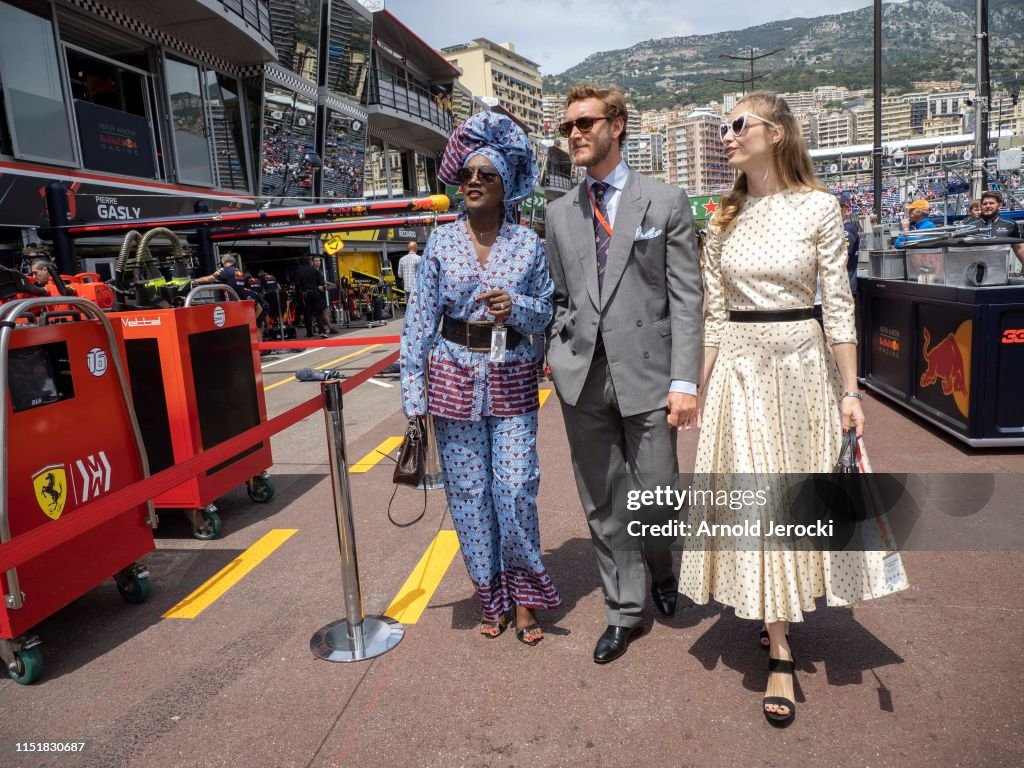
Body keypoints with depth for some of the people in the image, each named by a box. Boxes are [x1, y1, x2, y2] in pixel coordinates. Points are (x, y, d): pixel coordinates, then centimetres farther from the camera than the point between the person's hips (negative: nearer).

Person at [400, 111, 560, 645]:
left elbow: (544, 312, 8)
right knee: (468, 491, 6)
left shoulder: (528, 243, 3)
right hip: (455, 376, 1)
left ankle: (524, 591, 21)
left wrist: (515, 308, -15)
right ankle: (492, 596, 24)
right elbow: (421, 315, 1)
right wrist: (413, 388, -4)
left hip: (511, 380, 0)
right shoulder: (441, 242, 3)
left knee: (515, 487, -3)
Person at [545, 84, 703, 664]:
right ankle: (626, 612, 28)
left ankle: (664, 575, 38)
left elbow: (686, 297, -4)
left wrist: (685, 381, -11)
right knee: (603, 506, 10)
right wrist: (556, 358, 1)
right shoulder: (560, 214, 12)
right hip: (582, 379, 3)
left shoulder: (666, 202, 1)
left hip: (646, 374, -3)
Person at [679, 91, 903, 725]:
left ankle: (781, 610, 33)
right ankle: (780, 653, 12)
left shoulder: (818, 207, -2)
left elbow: (838, 304, -3)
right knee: (755, 497, 0)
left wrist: (850, 390, -6)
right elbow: (715, 311, 8)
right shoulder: (726, 217, 7)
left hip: (801, 361, -1)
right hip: (739, 367, 2)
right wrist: (698, 386, 5)